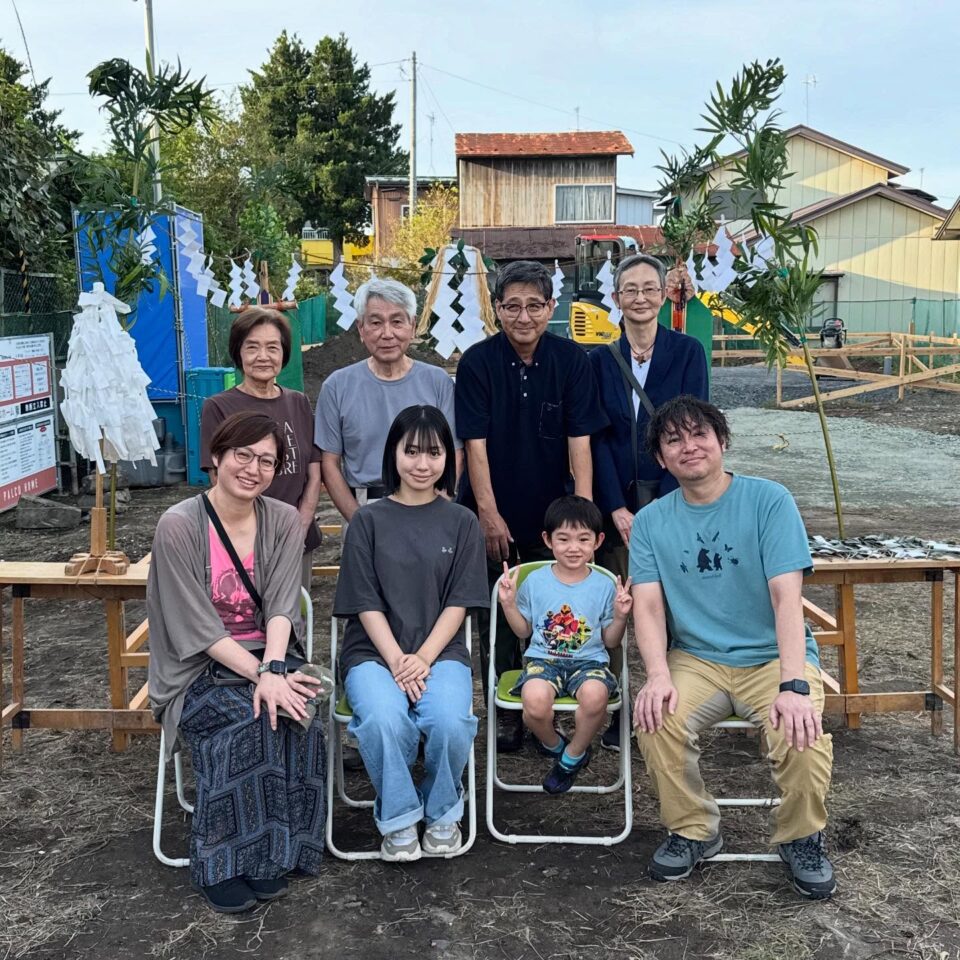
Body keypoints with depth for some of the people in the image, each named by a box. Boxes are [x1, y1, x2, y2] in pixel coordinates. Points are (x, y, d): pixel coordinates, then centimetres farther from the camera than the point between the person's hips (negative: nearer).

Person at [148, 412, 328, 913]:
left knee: (291, 716, -29)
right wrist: (261, 675, -25)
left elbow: (280, 606, -6)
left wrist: (273, 669, -25)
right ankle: (221, 864, -16)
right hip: (197, 669, -3)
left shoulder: (284, 521, 3)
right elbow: (199, 627, -15)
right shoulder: (179, 525, -10)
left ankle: (272, 852, -12)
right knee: (251, 719, -32)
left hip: (267, 658, 3)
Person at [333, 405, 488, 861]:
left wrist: (422, 658, -12)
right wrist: (397, 660, -13)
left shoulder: (461, 522, 8)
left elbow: (458, 602, 1)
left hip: (441, 650, 1)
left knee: (450, 722, -30)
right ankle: (398, 819, -5)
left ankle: (442, 812, 2)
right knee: (384, 720, -32)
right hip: (373, 651, 0)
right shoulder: (368, 521, 5)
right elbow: (366, 603, 0)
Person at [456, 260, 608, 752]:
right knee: (497, 614, 6)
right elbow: (475, 444, -11)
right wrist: (489, 514, -15)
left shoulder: (571, 360, -6)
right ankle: (505, 712, 19)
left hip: (550, 509, 1)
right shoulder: (478, 362, -10)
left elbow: (579, 440, -8)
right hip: (492, 510, -1)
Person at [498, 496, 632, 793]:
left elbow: (610, 641, 9)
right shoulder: (535, 581, 4)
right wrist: (509, 604, -2)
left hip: (589, 660, 0)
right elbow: (524, 631, 14)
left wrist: (620, 616, -9)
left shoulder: (604, 586, 3)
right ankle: (552, 743, 5)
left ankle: (573, 755, -3)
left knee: (595, 695, -36)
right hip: (543, 659, 0)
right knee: (535, 701, -35)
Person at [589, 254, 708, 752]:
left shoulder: (687, 351, 2)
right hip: (614, 504, 1)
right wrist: (618, 509, -10)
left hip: (672, 500, -1)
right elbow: (598, 439, 0)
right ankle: (612, 715, 15)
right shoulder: (599, 360, 6)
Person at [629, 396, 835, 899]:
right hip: (696, 659, 2)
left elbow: (786, 597, -15)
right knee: (656, 719, -27)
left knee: (803, 734, -29)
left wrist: (794, 685, -28)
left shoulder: (768, 500, -6)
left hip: (773, 656, -2)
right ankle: (693, 830, 0)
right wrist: (658, 676, -23)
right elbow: (648, 606, -4)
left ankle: (802, 838, 3)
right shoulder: (651, 521, 4)